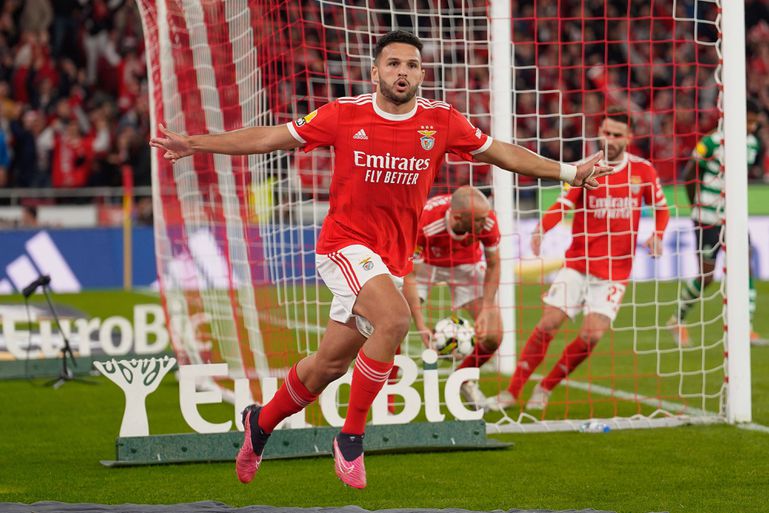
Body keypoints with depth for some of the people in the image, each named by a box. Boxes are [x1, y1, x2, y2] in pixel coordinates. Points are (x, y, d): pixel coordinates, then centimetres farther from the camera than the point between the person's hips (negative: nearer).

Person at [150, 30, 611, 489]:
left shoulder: (440, 120, -1)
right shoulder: (345, 115, -7)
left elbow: (501, 153, 9)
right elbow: (269, 138, 0)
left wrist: (568, 172, 5)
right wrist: (193, 143, -3)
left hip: (393, 258, 4)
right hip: (345, 244, -4)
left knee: (330, 364, 10)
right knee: (395, 318, -30)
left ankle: (262, 422, 38)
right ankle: (352, 436, -15)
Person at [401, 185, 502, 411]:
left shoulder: (487, 220, -32)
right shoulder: (424, 223, -41)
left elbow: (493, 266, -13)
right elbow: (410, 276, -32)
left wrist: (486, 311, -20)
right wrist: (421, 327, -38)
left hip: (467, 264, 2)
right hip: (423, 263, -2)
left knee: (492, 337, -8)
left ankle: (464, 379, 23)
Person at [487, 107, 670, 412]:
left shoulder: (642, 170, 3)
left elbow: (661, 208, 14)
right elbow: (562, 205, -9)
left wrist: (656, 235, -7)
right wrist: (542, 229, -29)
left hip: (614, 271, 0)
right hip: (577, 264, 0)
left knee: (591, 336, -12)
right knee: (548, 324, -9)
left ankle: (546, 388, 8)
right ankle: (513, 391, 0)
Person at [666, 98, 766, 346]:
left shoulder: (752, 144, 4)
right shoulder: (713, 142, -16)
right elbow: (689, 174, -6)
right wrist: (696, 205, 1)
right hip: (708, 219, -6)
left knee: (745, 267, -7)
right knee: (706, 275, -3)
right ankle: (677, 321, 18)